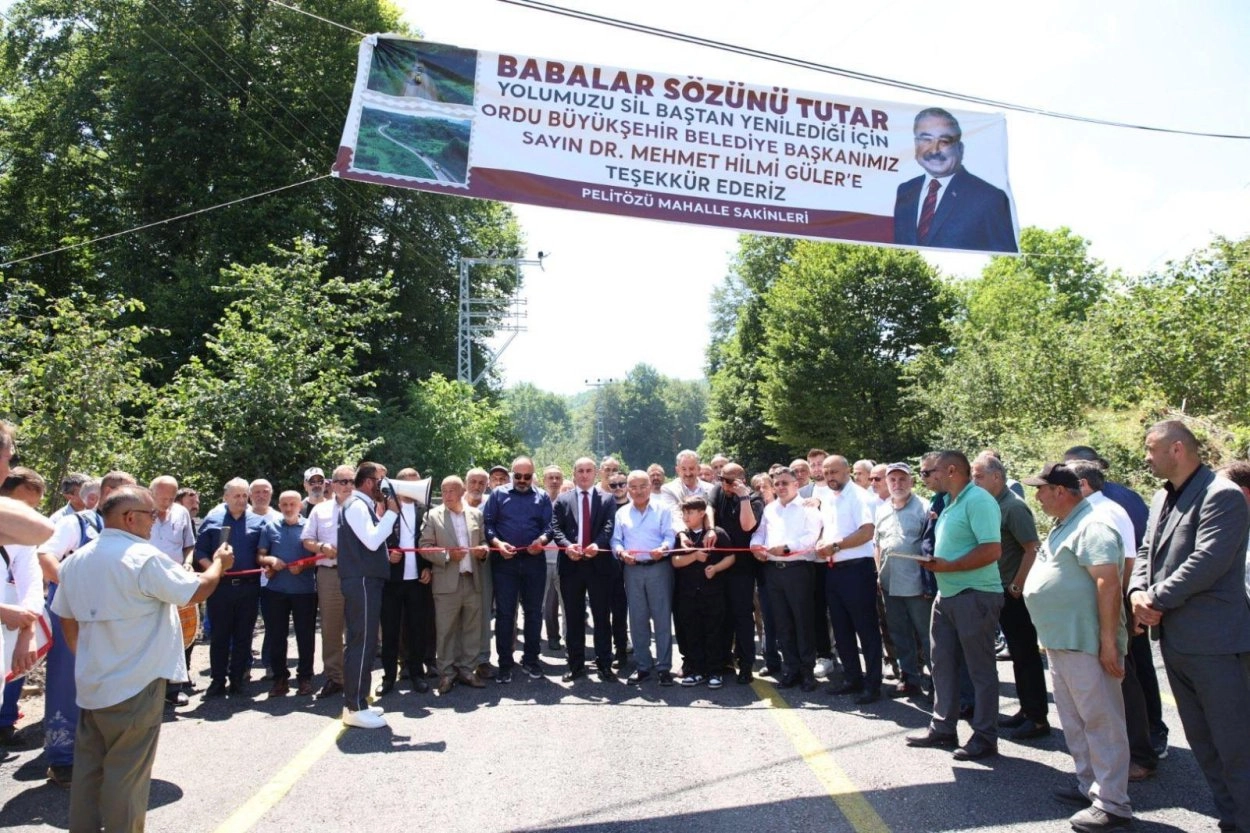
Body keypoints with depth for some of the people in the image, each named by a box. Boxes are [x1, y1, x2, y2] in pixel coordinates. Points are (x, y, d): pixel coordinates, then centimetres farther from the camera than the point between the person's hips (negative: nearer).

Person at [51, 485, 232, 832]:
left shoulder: (76, 560, 4)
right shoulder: (144, 558, -20)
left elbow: (66, 619, 12)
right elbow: (197, 591, -14)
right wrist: (219, 563, 4)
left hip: (90, 683, 7)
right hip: (135, 686, -7)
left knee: (89, 766, 17)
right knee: (127, 773, 5)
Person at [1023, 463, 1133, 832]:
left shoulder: (1092, 527, -17)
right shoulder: (1063, 526, 15)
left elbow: (1108, 583, -24)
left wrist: (1109, 642, -25)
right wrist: (1050, 636, 21)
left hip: (1086, 645, -11)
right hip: (1060, 642, 11)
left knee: (1101, 722, -2)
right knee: (1074, 722, 18)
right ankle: (1090, 786, 29)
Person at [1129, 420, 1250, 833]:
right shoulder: (1162, 498, 14)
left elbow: (1207, 562, -21)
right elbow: (1147, 551, 15)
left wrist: (1157, 600, -16)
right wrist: (1138, 591, -4)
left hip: (1215, 642, -9)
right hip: (1175, 639, 9)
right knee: (1203, 744, 17)